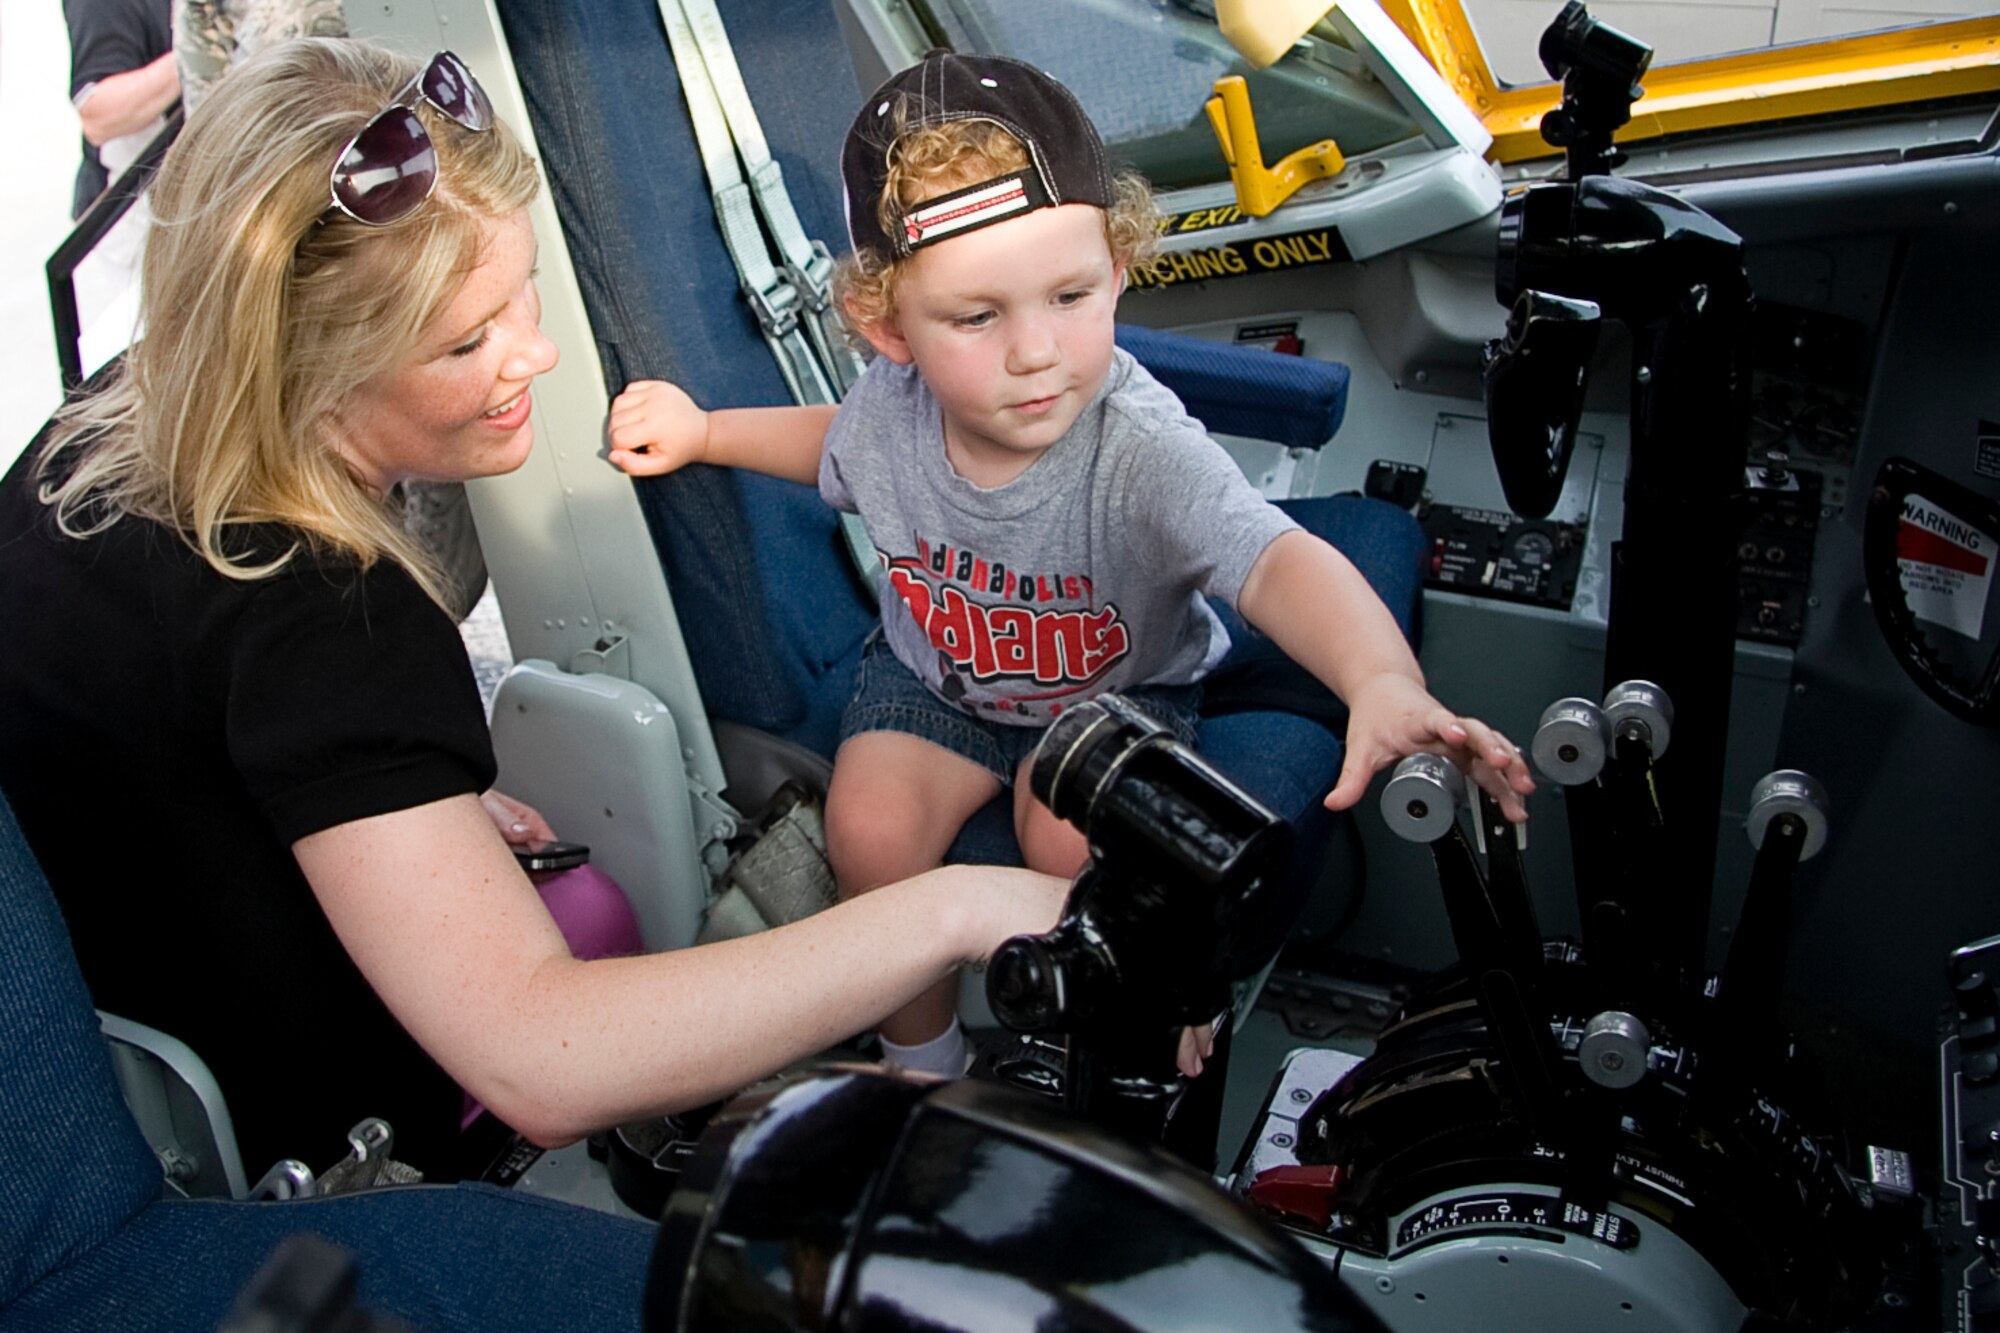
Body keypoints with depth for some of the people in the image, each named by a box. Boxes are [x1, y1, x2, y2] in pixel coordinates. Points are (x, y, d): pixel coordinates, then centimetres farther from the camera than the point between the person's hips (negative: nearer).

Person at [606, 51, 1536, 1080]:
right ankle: (919, 1048, 13)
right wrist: (702, 432, -1)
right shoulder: (892, 403, -20)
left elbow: (1278, 562, -53)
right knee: (869, 830, -18)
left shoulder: (1140, 449, -36)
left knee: (1070, 843, -28)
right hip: (939, 667, 4)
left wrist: (1385, 684, -72)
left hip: (1119, 681, -3)